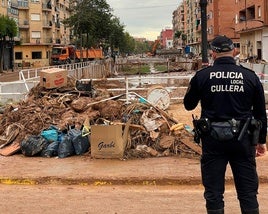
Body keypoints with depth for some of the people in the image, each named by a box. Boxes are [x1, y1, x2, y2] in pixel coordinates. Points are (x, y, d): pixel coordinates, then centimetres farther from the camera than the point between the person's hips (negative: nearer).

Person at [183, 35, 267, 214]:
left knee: (213, 192, 8)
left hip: (213, 139, -1)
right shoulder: (250, 77, 0)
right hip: (243, 139, 1)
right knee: (248, 192, 11)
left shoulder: (202, 76, -5)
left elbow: (189, 105, 9)